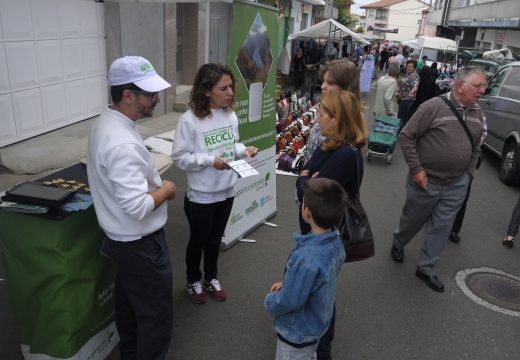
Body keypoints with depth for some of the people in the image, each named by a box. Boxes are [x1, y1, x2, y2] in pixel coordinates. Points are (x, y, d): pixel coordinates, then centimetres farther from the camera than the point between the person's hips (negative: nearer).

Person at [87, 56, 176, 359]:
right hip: (140, 244, -10)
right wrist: (166, 189, -15)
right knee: (156, 316, 8)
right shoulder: (123, 143, -31)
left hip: (121, 238, 10)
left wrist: (154, 184, 4)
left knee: (129, 304, 27)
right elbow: (138, 207, -32)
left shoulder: (107, 122, 2)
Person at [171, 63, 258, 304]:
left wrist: (243, 150, -10)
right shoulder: (189, 120, -21)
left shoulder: (230, 115, -3)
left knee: (215, 239, 23)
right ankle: (193, 281, 42)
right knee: (198, 241, 16)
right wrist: (210, 160, -28)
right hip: (200, 196, -5)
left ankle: (211, 279, 46)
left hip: (226, 191, 5)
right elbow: (180, 158, -17)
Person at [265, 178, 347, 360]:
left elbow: (288, 302, -28)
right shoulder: (336, 240, -14)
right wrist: (287, 283, 3)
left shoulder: (306, 259, -41)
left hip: (297, 332, -6)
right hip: (317, 322, 7)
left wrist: (270, 301, -7)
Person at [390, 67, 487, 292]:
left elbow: (475, 148, 16)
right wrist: (416, 168, -16)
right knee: (413, 220, 14)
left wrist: (467, 174, 8)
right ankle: (398, 244, 45)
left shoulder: (477, 113, 4)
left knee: (442, 227, 10)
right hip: (426, 180, -5)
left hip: (456, 186, 5)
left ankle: (426, 269, 27)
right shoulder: (435, 106, -16)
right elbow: (406, 136, -14)